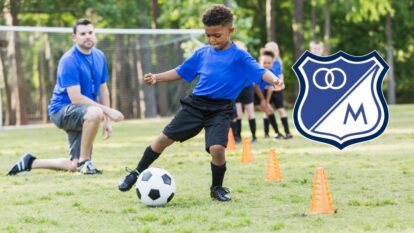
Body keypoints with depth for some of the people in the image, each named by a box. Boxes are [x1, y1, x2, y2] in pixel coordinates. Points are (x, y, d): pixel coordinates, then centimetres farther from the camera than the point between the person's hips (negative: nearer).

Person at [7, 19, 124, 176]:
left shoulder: (99, 57, 4)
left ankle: (31, 163, 25)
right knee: (94, 113, -39)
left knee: (74, 166, 6)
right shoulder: (69, 61, -19)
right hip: (61, 110, -8)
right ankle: (84, 162, -22)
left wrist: (107, 121, 8)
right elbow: (76, 98, -25)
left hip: (81, 115, 8)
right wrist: (108, 111, -27)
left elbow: (103, 89, 14)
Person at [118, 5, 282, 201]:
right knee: (165, 138, 3)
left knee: (217, 148, -23)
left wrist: (273, 79, -38)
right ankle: (137, 173, 20)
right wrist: (157, 78, 12)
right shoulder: (202, 53, 9)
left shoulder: (239, 56, -4)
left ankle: (217, 187, 5)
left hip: (221, 109, -4)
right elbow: (182, 72, 19)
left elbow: (259, 71, -17)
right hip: (196, 104, 4)